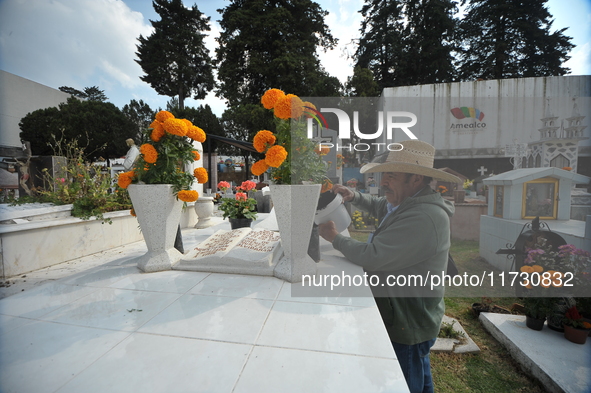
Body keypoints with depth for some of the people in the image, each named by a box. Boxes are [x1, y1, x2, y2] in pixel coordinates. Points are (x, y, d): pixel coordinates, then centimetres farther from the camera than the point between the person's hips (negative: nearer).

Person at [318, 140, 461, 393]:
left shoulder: (424, 218, -32)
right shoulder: (406, 203, 0)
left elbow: (371, 257, -33)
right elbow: (379, 206, 19)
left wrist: (334, 237, -18)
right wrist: (353, 196, 0)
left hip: (408, 324, -9)